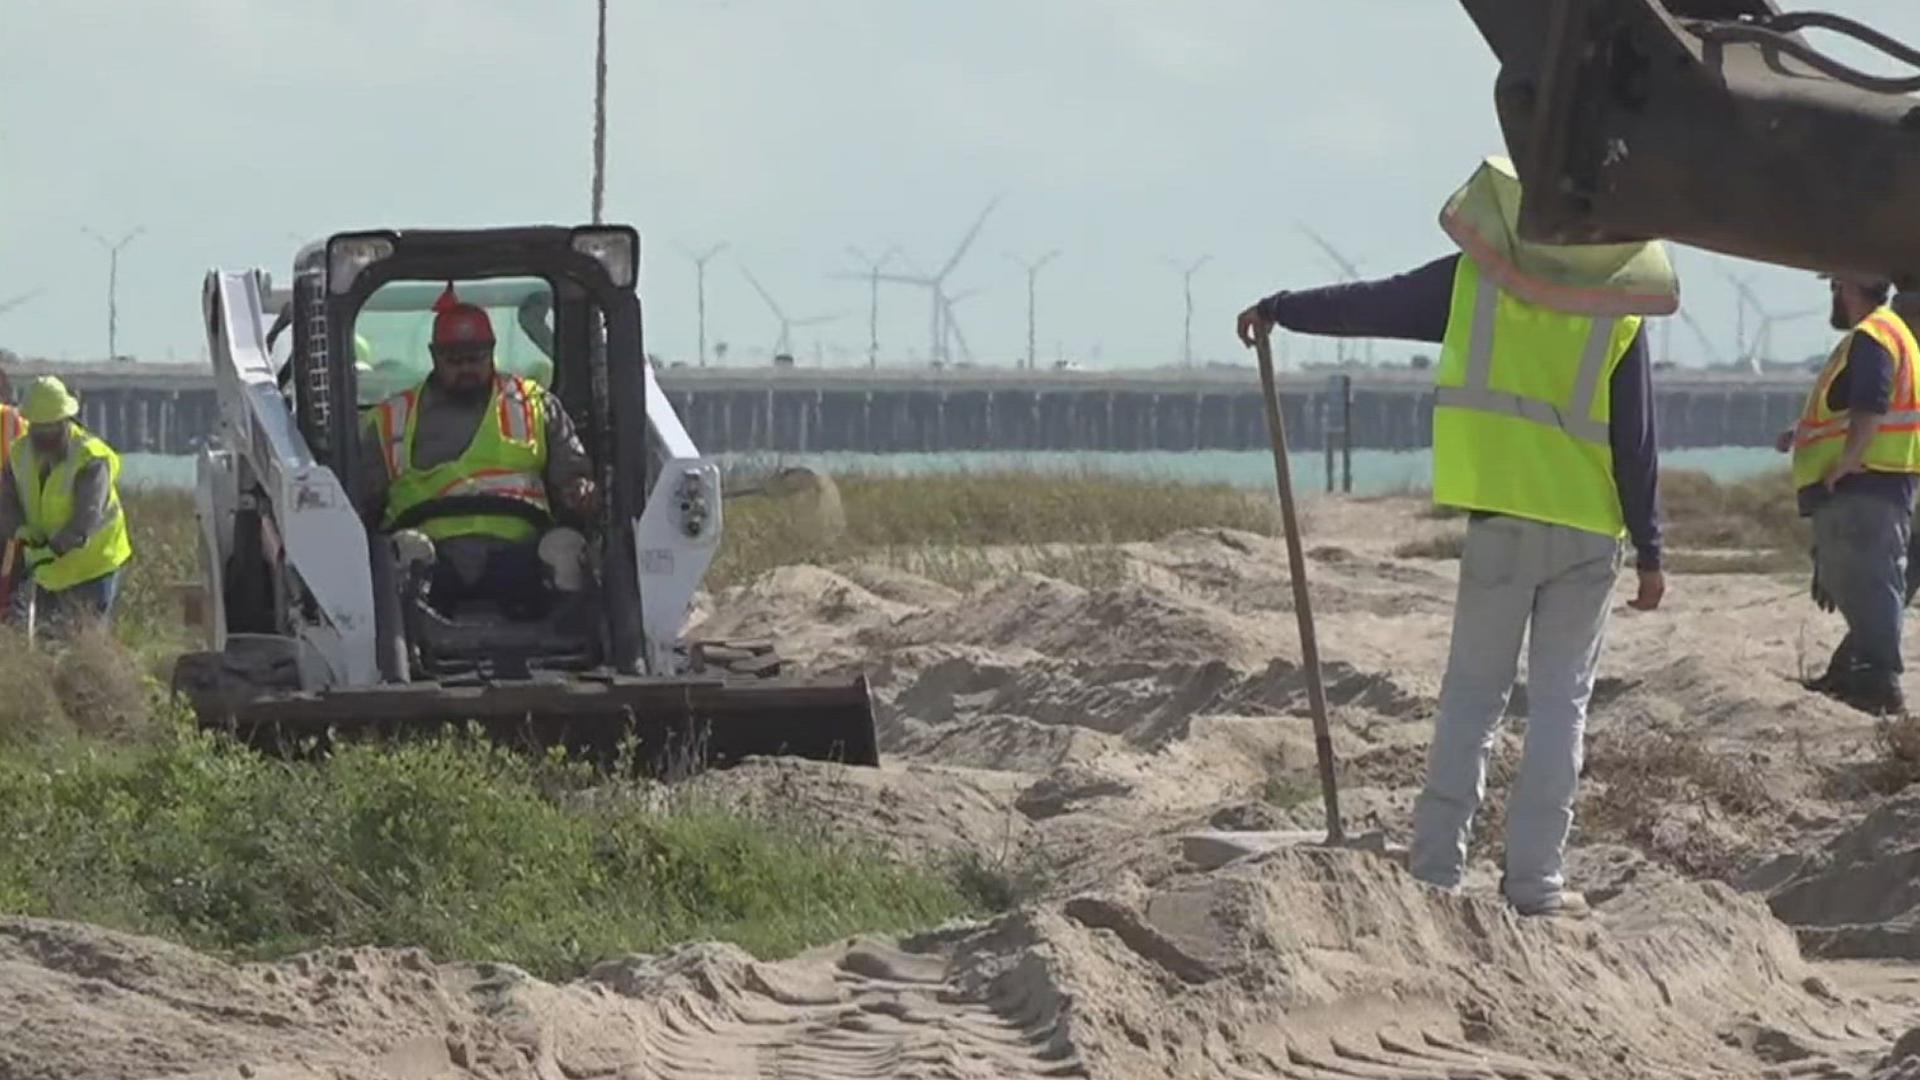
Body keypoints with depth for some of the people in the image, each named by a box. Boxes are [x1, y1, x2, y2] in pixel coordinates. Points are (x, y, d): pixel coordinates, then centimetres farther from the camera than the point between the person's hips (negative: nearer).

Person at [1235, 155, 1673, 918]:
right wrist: (1650, 550, 1)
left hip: (1499, 522, 1)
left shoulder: (1474, 281, -3)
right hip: (1587, 532, -1)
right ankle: (1535, 878, 2)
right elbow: (1637, 446, -5)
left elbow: (1371, 304, 7)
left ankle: (1437, 863, 4)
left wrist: (1280, 309, 22)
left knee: (1471, 692, 9)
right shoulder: (1619, 316, -6)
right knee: (1560, 702, 4)